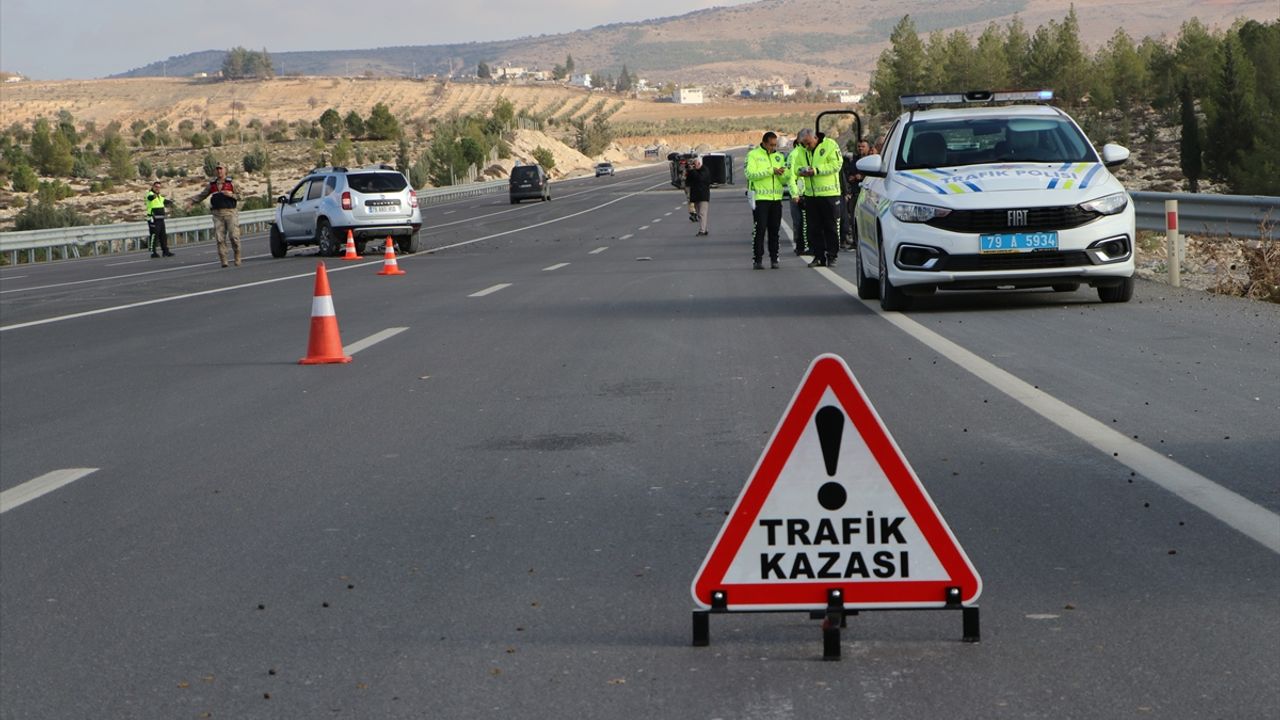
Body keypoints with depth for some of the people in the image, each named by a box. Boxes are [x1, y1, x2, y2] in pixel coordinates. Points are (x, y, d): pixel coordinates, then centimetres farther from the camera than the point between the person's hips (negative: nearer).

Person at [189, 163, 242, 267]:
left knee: (234, 236, -9)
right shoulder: (212, 184, 12)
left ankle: (237, 258, 8)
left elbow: (239, 196, 6)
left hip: (230, 212, -2)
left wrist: (231, 195, -13)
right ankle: (223, 261, -2)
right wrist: (191, 202, 7)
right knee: (220, 239, -4)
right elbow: (202, 195, 18)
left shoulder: (231, 183, 5)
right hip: (218, 214, 2)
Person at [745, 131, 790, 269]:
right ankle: (757, 259, -4)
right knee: (759, 230, -6)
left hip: (776, 198, 4)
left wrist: (783, 174, -10)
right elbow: (750, 174, -14)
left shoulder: (779, 157, 15)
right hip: (760, 197, -4)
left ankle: (774, 259, 8)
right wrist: (771, 171, -16)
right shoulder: (753, 155, 1)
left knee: (774, 230, 4)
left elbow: (785, 181, 13)